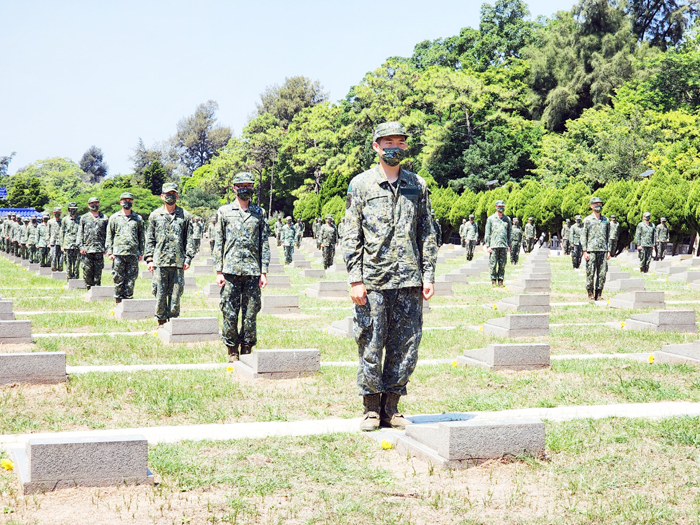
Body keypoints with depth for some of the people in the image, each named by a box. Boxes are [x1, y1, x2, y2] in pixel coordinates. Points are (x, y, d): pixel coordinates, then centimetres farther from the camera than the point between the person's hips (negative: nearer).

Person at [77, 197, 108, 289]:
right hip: (87, 249, 0)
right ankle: (89, 287, 8)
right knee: (87, 270, -1)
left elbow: (107, 234, 10)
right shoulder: (84, 218, 10)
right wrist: (81, 246, -1)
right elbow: (80, 233, 8)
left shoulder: (104, 218, 11)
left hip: (100, 250, 0)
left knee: (98, 271, 0)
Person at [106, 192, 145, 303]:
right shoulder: (114, 218, 9)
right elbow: (109, 236, 9)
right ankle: (118, 301, 5)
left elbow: (142, 236, 14)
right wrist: (110, 252, 1)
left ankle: (128, 299, 6)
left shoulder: (138, 218, 12)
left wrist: (141, 252, 7)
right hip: (118, 253, -1)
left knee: (131, 279, 0)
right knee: (118, 279, 0)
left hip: (133, 254, 1)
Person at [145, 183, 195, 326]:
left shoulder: (185, 216, 8)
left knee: (176, 293, 2)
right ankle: (161, 321, 11)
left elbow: (189, 239, 8)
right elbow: (150, 239, 10)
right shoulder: (155, 215, 9)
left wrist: (188, 258, 0)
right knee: (160, 293, 1)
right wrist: (149, 259, 2)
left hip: (178, 261, 0)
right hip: (160, 261, 0)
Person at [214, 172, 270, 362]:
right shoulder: (224, 212, 7)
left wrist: (264, 272, 2)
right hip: (231, 271, -1)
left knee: (251, 314, 2)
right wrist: (219, 271, -1)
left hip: (252, 272, 1)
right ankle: (232, 351, 10)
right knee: (230, 313, 0)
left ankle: (247, 349, 13)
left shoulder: (259, 213, 10)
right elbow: (218, 243, 6)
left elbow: (265, 244, 9)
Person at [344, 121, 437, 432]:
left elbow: (427, 234, 12)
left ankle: (391, 407, 17)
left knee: (406, 348, 5)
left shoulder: (417, 185, 11)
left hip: (409, 281, 3)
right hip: (373, 281, -2)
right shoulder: (361, 185, 3)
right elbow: (351, 236, 0)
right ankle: (371, 409, 15)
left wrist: (428, 275, 4)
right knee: (371, 346, 2)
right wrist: (355, 280, -7)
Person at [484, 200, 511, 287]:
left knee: (502, 265, 2)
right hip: (494, 246, -2)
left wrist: (509, 245, 8)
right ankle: (493, 281, 3)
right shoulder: (491, 219, 5)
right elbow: (487, 233, 4)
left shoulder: (507, 219, 12)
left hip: (504, 245, 2)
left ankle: (500, 280, 7)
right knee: (493, 264, -3)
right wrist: (487, 245, -4)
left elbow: (510, 232, 16)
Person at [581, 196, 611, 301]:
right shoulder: (587, 220, 3)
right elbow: (583, 236, 1)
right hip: (591, 250, -3)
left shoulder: (606, 220, 14)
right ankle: (590, 294, 4)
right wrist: (584, 251, -7)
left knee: (602, 273, 1)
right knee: (590, 273, -4)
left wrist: (608, 251, 9)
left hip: (603, 250, 3)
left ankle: (599, 293, 8)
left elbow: (608, 236, 17)